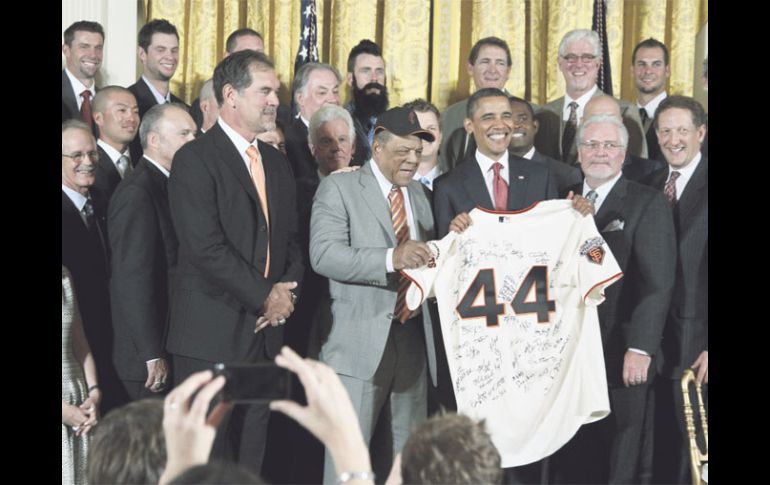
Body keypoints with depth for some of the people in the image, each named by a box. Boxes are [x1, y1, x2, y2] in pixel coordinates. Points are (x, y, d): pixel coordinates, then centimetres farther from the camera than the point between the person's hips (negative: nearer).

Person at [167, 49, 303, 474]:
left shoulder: (275, 163, 17)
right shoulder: (195, 159, -8)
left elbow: (291, 241, 20)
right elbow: (207, 247, -17)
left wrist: (287, 291, 0)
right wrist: (265, 296, -13)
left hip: (264, 331, 7)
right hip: (212, 334, -7)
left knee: (249, 460, 8)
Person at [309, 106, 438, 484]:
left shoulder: (418, 194, 17)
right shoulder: (339, 188, -3)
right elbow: (324, 255, -16)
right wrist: (391, 258, -28)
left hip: (413, 338, 6)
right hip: (361, 340, -6)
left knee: (410, 450, 10)